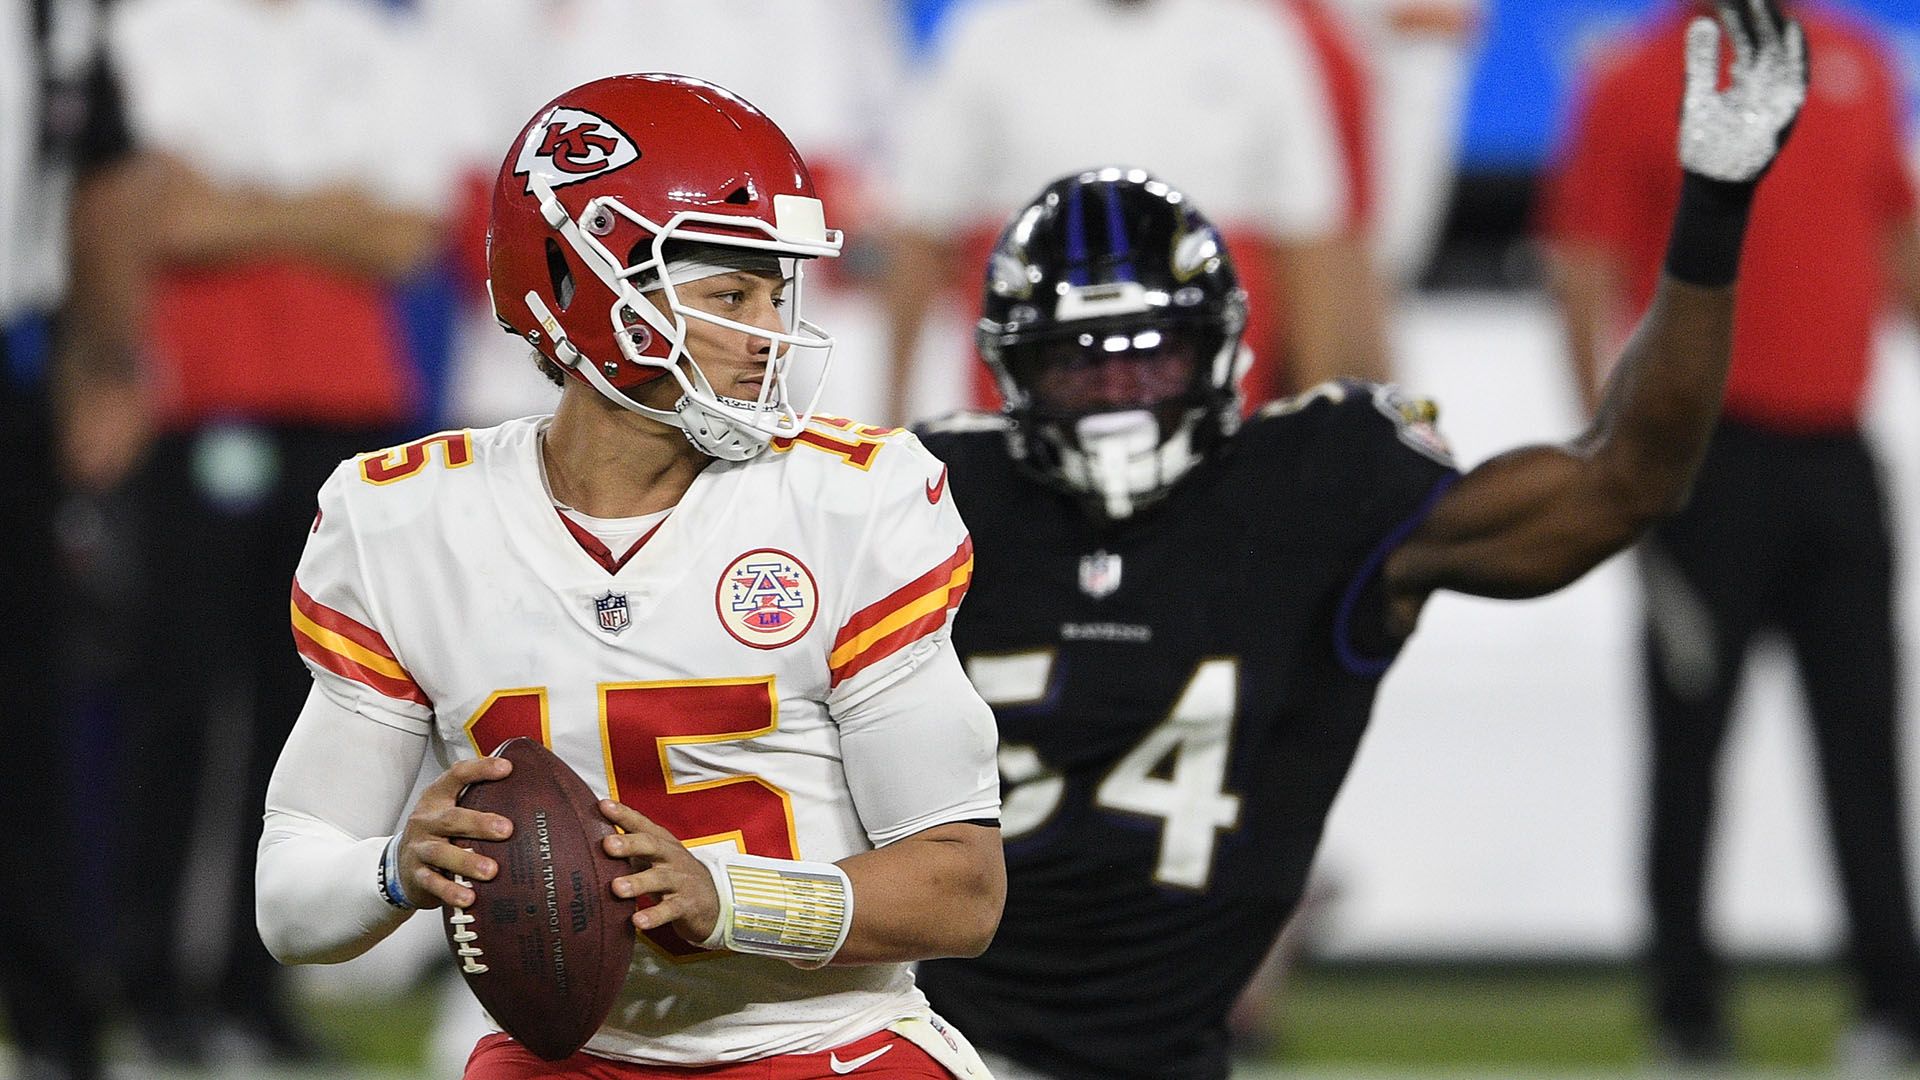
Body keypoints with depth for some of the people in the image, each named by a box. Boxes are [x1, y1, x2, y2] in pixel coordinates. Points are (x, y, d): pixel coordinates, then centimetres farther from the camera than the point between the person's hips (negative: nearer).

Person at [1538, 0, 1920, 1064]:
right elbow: (1588, 280, -8)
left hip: (1833, 448, 5)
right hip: (1712, 449, -5)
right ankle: (1686, 1004, 10)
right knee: (1691, 735, 2)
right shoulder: (1635, 86, -5)